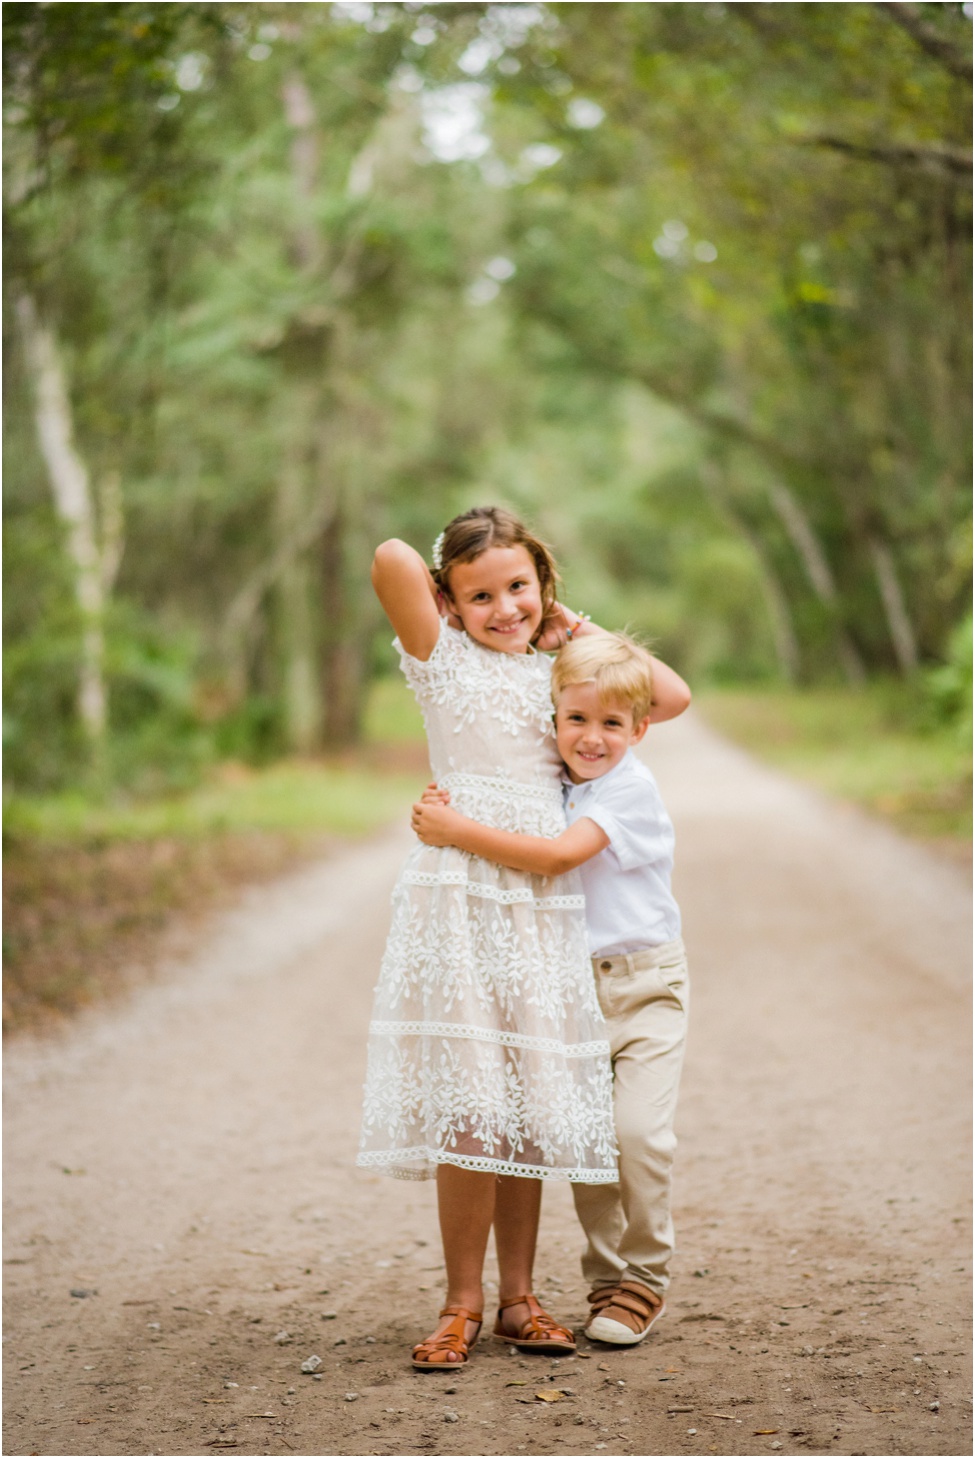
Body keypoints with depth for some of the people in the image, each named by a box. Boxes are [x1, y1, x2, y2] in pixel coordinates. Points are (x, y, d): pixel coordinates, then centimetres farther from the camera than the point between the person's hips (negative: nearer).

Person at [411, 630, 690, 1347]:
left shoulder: (632, 788, -15)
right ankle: (606, 1276, 17)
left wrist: (462, 832, -28)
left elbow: (559, 855, -27)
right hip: (574, 985, 6)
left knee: (637, 1128, -15)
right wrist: (447, 815, -8)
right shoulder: (551, 786, 7)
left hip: (645, 982, -6)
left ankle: (645, 1277, 2)